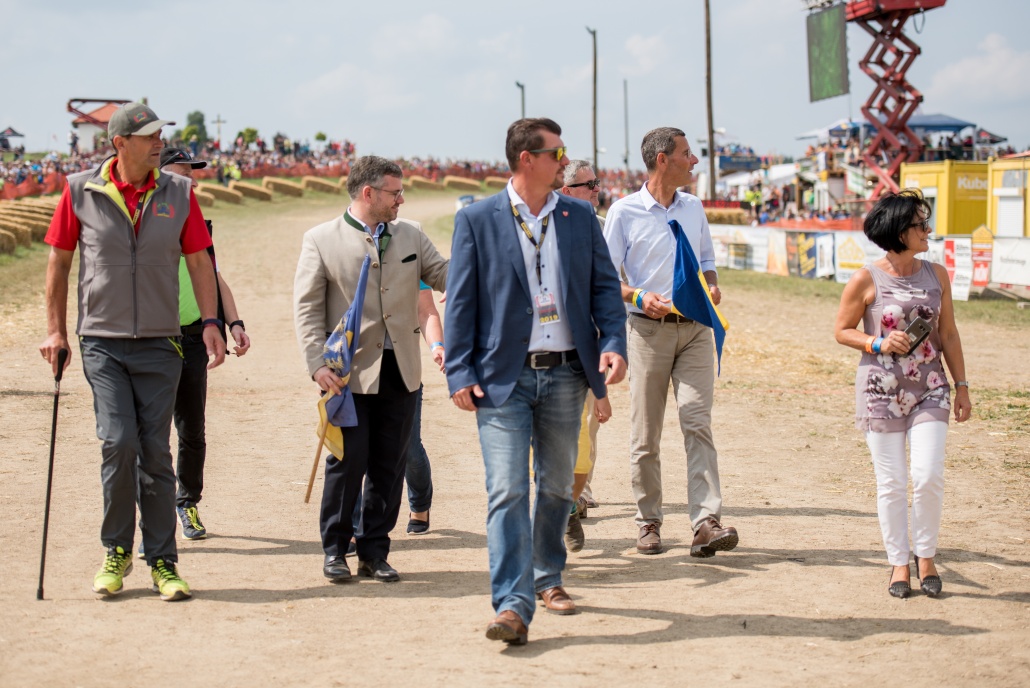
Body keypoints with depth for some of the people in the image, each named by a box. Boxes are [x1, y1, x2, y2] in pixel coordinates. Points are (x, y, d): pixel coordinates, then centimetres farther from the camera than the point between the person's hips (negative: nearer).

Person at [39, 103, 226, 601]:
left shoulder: (179, 193, 2)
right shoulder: (81, 192, -2)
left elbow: (199, 262, 7)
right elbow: (59, 261, 7)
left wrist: (210, 324, -3)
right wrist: (55, 330, 4)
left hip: (159, 343, 1)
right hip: (102, 341, -1)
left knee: (155, 451, 3)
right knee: (119, 442, -12)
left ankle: (162, 561, 11)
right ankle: (116, 551, 8)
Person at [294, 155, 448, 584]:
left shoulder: (410, 235, 12)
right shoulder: (321, 240, -1)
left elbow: (444, 276, 11)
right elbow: (307, 307, -3)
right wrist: (318, 364, -13)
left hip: (401, 371, 4)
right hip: (350, 371, -4)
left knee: (389, 467, 6)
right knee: (348, 462, -3)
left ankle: (374, 552, 16)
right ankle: (335, 551, 12)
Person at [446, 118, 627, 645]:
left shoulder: (580, 216, 8)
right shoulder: (476, 220, -2)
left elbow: (604, 285, 10)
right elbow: (460, 301, -2)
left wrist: (613, 343, -6)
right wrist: (460, 374, -8)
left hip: (565, 374, 4)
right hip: (504, 377, -3)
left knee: (556, 487, 14)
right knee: (508, 491, -10)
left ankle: (548, 578, 33)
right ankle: (513, 606, -13)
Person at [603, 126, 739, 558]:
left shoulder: (693, 207, 13)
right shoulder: (624, 212, -2)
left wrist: (712, 287, 2)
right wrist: (639, 297, -18)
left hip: (694, 328, 3)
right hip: (649, 329, -3)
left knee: (697, 421, -9)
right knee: (646, 433, 2)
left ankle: (706, 523, -16)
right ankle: (648, 522, 14)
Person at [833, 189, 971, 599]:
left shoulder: (936, 275, 7)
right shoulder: (866, 280, -5)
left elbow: (948, 334, 12)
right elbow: (842, 330, 3)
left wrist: (961, 386, 10)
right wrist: (878, 343, -13)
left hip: (929, 389, 2)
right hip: (881, 391, -2)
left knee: (928, 476, -9)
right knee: (891, 482, 1)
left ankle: (926, 558, 11)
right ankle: (899, 563, 15)